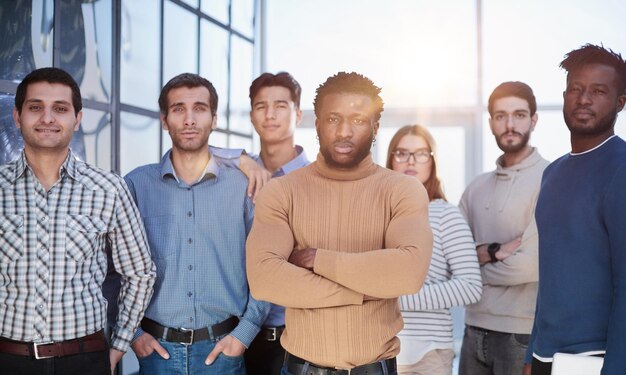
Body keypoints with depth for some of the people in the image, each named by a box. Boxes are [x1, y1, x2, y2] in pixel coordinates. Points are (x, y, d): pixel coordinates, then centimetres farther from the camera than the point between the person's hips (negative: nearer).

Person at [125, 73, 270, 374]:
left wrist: (245, 332, -6)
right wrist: (132, 331, -3)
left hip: (222, 347, 0)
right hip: (157, 348, 0)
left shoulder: (243, 187, -1)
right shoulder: (136, 185, -1)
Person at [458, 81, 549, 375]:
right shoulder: (477, 188, 9)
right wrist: (494, 251, -14)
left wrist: (477, 269, -1)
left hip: (524, 332, -5)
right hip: (475, 328, 5)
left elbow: (532, 264, -17)